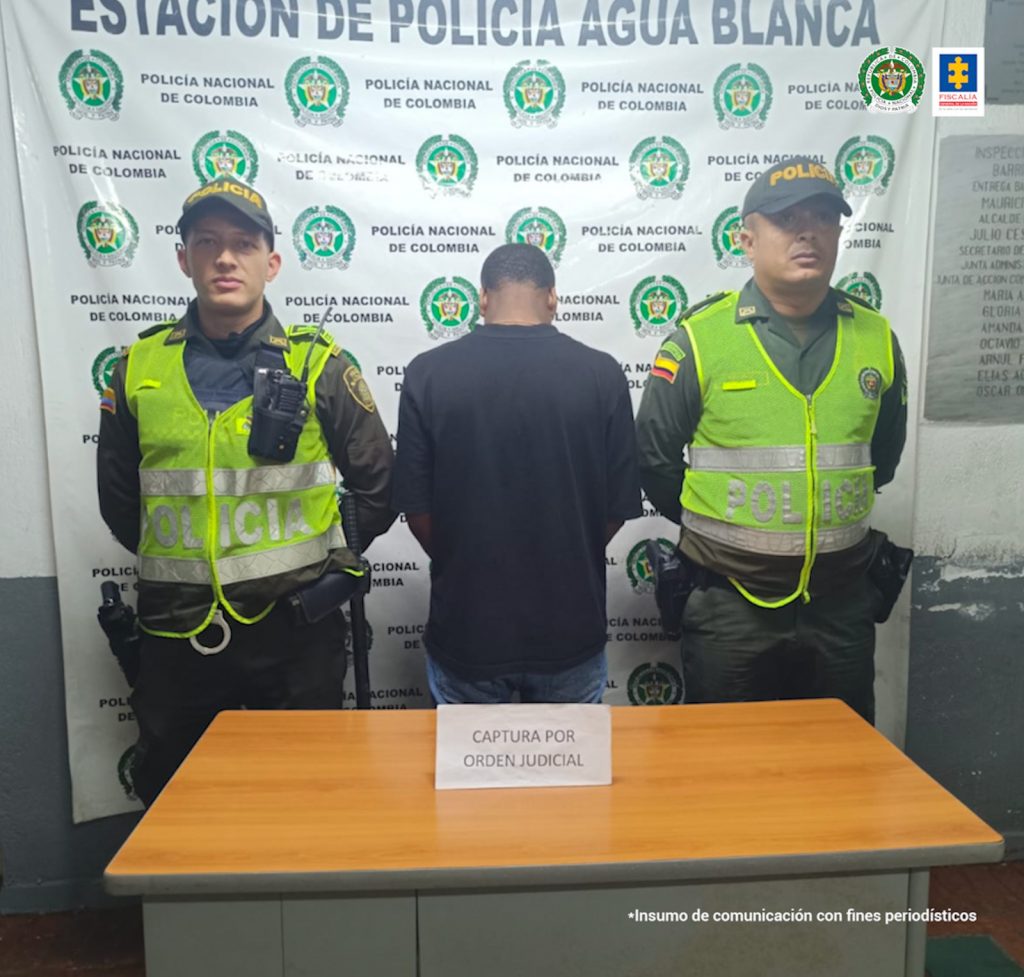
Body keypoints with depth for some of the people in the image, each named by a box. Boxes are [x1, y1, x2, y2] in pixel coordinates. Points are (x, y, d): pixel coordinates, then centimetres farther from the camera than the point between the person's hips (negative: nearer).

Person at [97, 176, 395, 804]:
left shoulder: (317, 364, -3)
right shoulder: (141, 366, 3)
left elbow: (377, 484, 3)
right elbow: (118, 495, 13)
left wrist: (331, 565, 0)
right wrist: (175, 563, 9)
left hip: (293, 629, -2)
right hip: (177, 635, 3)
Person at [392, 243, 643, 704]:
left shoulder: (428, 373, -10)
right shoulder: (601, 373, -10)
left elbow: (416, 508, -6)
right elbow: (620, 507, -4)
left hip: (465, 626, 0)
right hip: (569, 628, 0)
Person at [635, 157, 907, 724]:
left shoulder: (875, 337, 2)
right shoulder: (701, 336, -9)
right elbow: (654, 456, -2)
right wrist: (717, 529, 6)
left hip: (839, 601, 3)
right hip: (730, 603, -3)